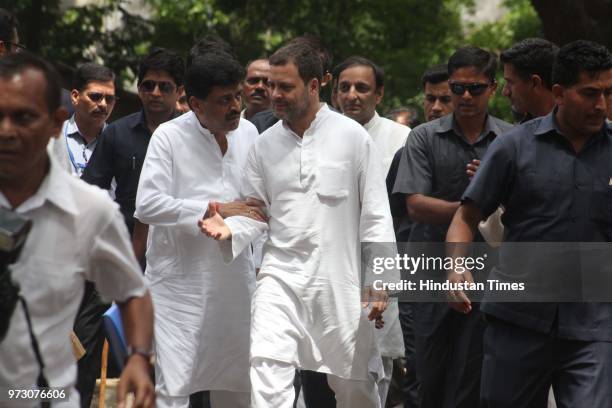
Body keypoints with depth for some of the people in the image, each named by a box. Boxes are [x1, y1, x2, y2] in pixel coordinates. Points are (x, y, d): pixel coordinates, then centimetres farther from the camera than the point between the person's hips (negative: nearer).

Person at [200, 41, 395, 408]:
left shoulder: (353, 137, -1)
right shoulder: (265, 145, 6)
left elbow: (375, 216, -1)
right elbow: (257, 212, 12)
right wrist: (230, 228, -10)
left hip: (340, 278, -1)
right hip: (281, 276, 2)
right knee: (267, 366, -18)